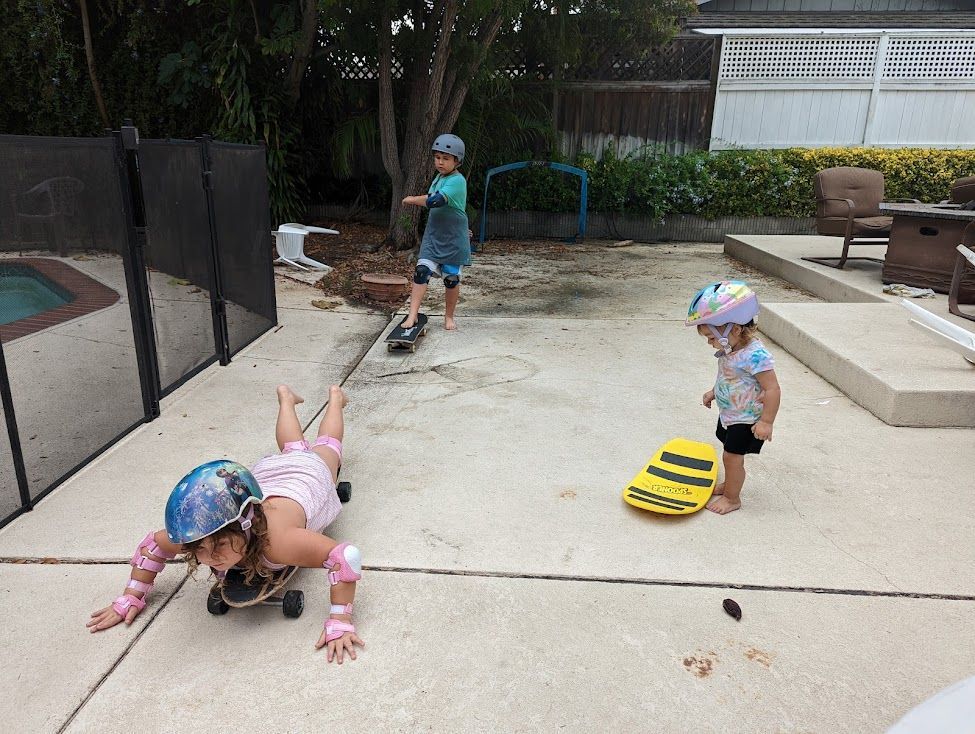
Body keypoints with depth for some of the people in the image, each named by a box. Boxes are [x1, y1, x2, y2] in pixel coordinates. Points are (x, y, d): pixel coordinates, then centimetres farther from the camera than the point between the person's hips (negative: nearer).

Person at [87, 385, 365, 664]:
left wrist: (340, 623, -60)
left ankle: (335, 396, 61)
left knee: (325, 446, 34)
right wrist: (130, 598, -24)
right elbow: (153, 544, -19)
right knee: (293, 449, 40)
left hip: (310, 472, -3)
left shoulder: (276, 541, -56)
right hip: (267, 470, 3)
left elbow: (346, 556, -57)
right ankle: (285, 396, 67)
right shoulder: (197, 533, -40)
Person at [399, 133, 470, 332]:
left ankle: (449, 316, 22)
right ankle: (413, 315, -7)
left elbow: (435, 200, -29)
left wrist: (412, 200, -15)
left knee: (451, 278, 5)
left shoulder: (457, 181, -18)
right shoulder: (439, 177, 10)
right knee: (422, 271, -8)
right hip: (433, 235, 6)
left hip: (453, 240, -6)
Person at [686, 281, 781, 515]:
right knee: (731, 454, 22)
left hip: (746, 420, -8)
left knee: (732, 456, 1)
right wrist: (714, 392, 16)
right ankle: (730, 484, 42)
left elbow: (772, 389, -28)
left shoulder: (755, 355, -30)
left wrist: (766, 422, -26)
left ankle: (732, 498, 18)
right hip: (728, 415, 8)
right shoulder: (730, 349, -3)